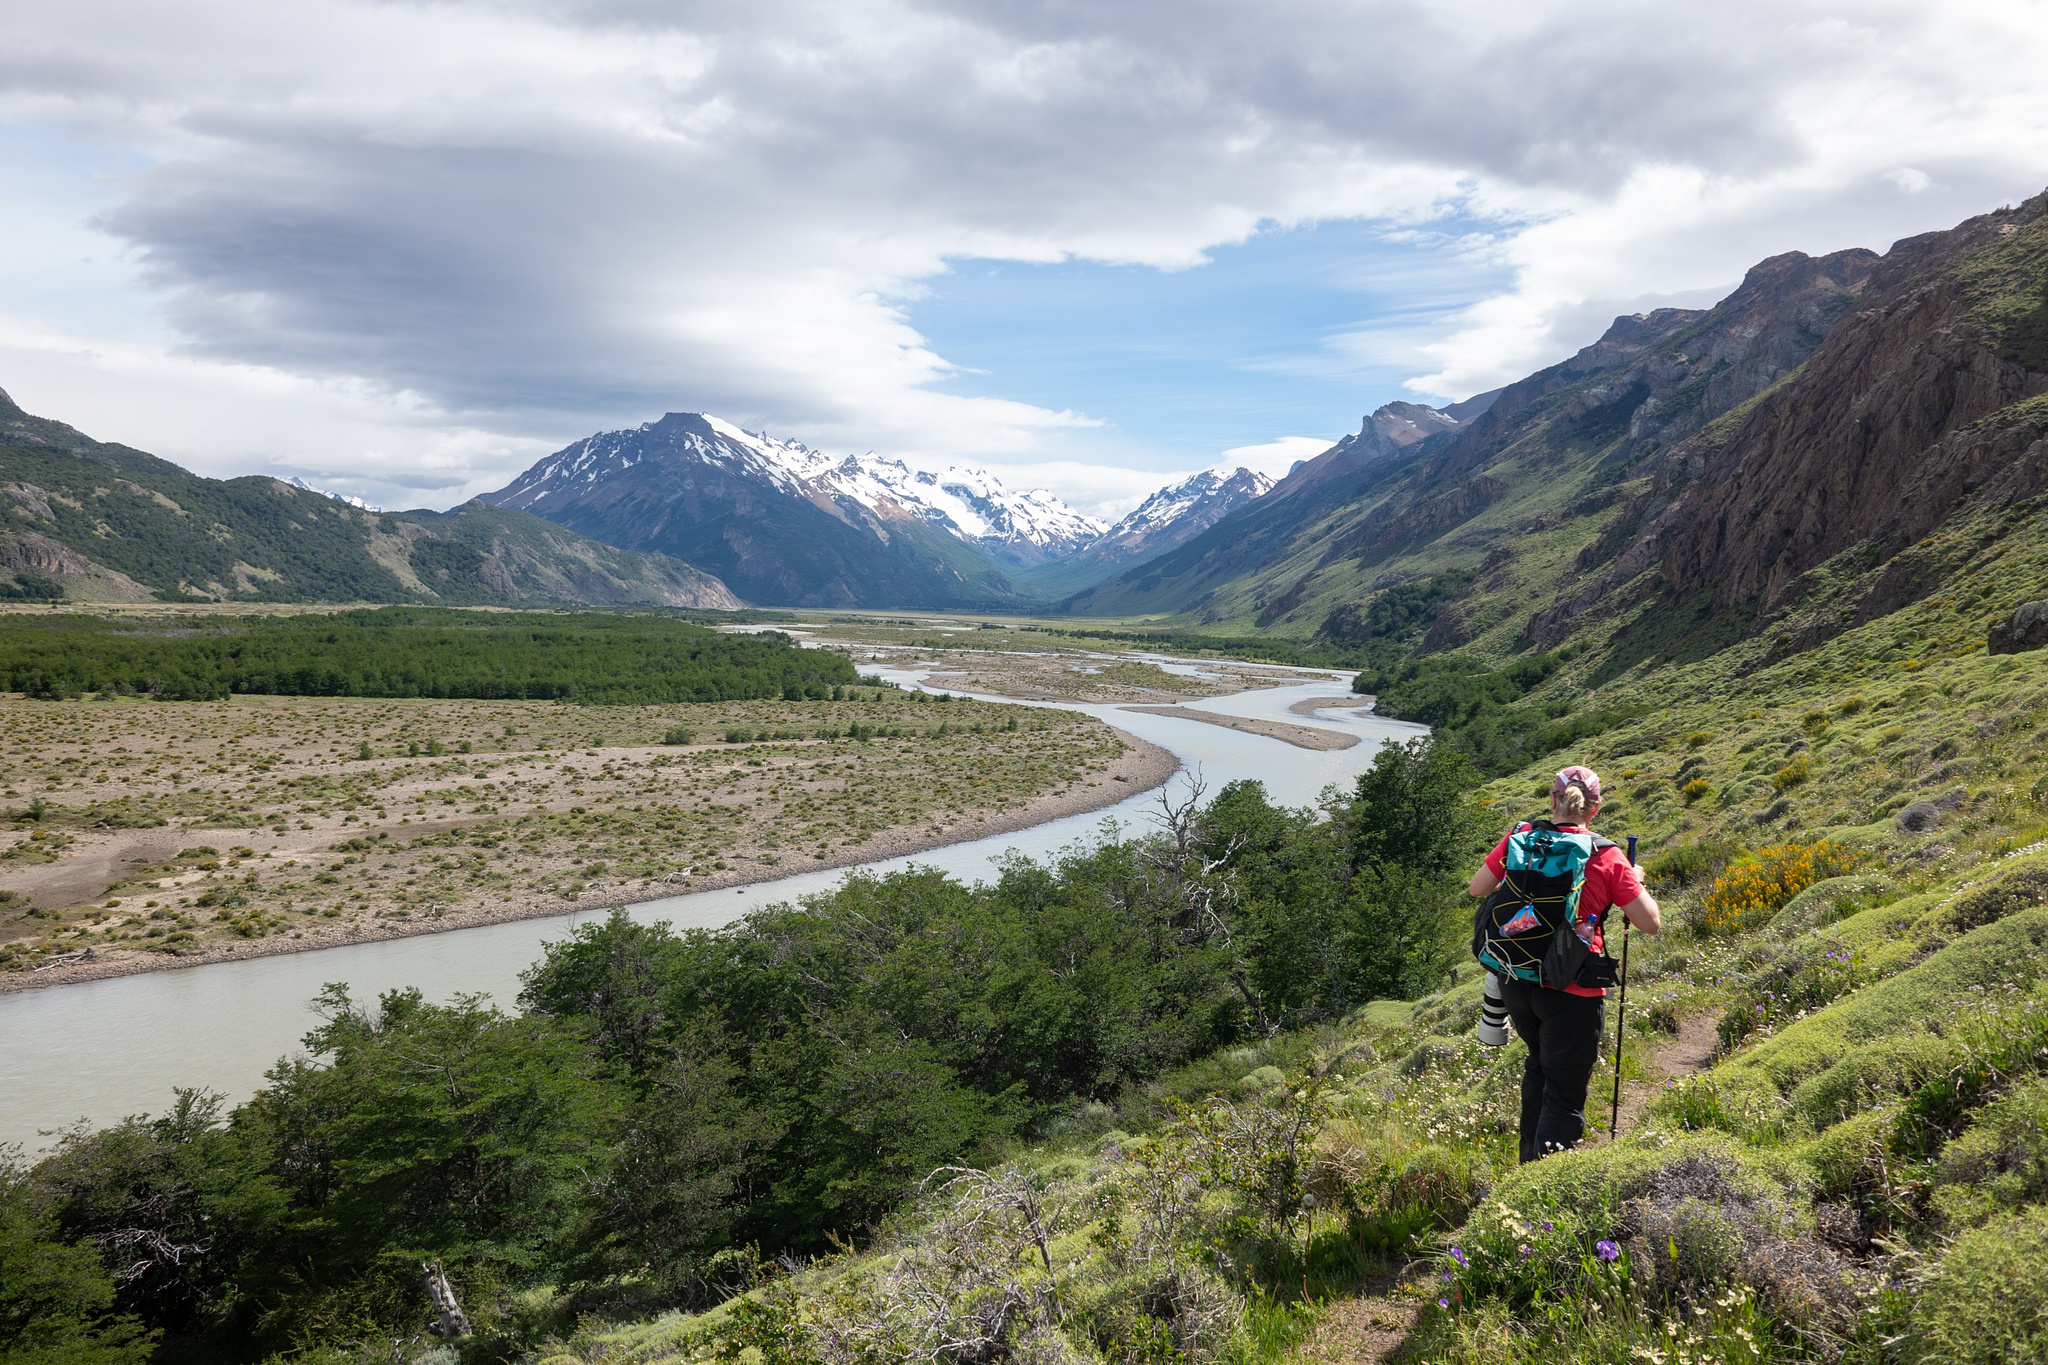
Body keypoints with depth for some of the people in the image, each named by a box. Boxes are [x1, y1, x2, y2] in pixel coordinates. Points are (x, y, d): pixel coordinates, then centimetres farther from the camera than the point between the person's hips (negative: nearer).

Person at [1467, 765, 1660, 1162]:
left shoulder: (1520, 838, -3)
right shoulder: (1607, 858, -10)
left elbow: (1477, 888, 7)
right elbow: (1651, 923, -6)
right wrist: (1636, 882, 11)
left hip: (1516, 981, 4)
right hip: (1573, 993, -4)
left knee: (1540, 1066, 29)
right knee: (1564, 1097, 5)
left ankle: (1529, 1162, 37)